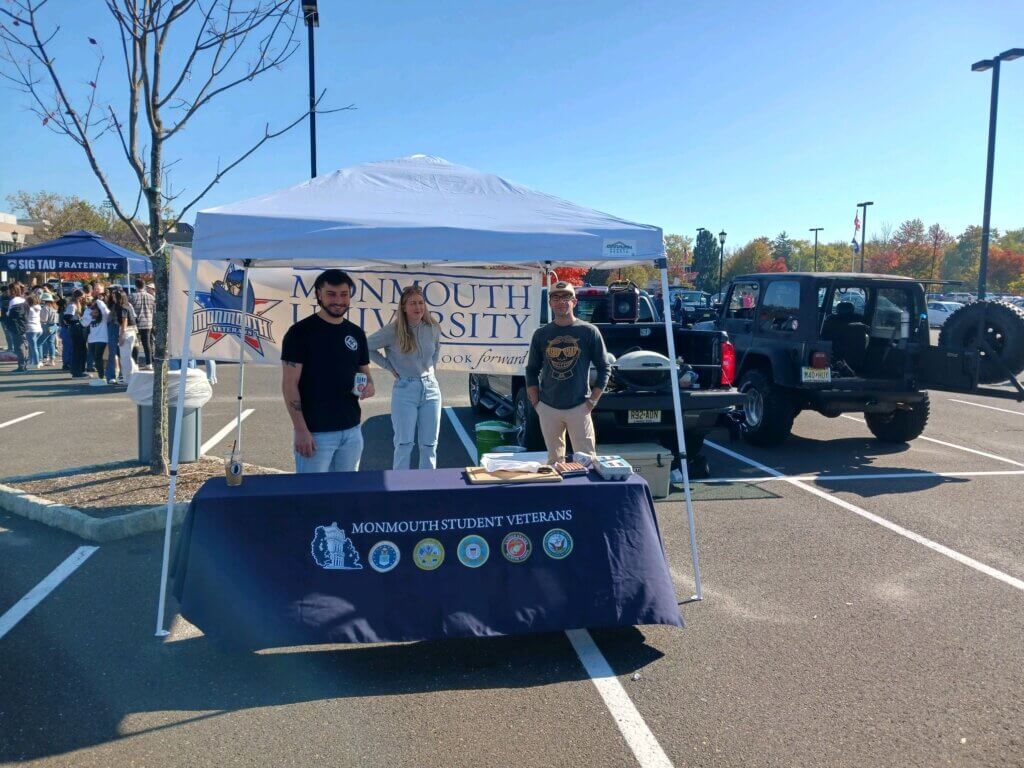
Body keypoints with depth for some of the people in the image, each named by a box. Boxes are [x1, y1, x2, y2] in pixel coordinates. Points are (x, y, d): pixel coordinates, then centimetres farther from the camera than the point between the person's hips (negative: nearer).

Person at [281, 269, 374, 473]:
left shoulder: (356, 333, 10)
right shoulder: (300, 332, -7)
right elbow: (289, 384, -10)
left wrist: (369, 386, -5)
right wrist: (300, 430, -16)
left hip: (351, 430, 6)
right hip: (315, 432, -5)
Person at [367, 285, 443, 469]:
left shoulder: (433, 329, 3)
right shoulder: (393, 331, -9)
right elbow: (367, 347, -1)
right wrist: (389, 367, -1)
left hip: (431, 388, 4)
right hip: (405, 390, -4)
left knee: (429, 445, 7)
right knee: (404, 444, -2)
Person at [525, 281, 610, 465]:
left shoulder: (589, 332, -1)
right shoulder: (541, 334, 6)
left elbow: (604, 369, 2)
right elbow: (532, 370, 12)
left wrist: (592, 401, -3)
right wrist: (536, 402, 4)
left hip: (579, 407, -2)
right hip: (547, 408, 2)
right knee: (554, 460, 12)